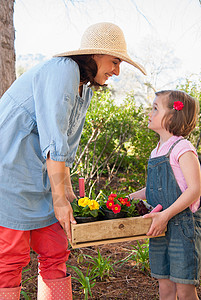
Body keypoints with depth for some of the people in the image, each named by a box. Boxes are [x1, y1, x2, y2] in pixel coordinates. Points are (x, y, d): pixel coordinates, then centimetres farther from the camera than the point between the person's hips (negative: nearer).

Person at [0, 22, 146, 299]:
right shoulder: (62, 69, -15)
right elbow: (53, 141, -21)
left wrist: (67, 190, 21)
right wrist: (59, 199, -18)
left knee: (55, 253, 9)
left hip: (39, 180, 9)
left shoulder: (85, 90, 15)